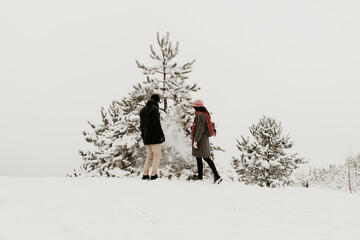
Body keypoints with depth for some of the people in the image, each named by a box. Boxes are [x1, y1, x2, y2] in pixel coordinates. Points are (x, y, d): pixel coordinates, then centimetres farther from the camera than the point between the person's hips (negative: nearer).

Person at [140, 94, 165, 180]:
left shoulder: (143, 109, 16)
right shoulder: (154, 109, -10)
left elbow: (141, 125, 19)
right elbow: (157, 124, -17)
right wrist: (162, 135, -12)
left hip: (146, 138, 8)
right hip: (154, 137, -8)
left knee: (149, 156, 14)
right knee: (157, 155, -1)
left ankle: (145, 174, 9)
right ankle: (154, 175, -6)